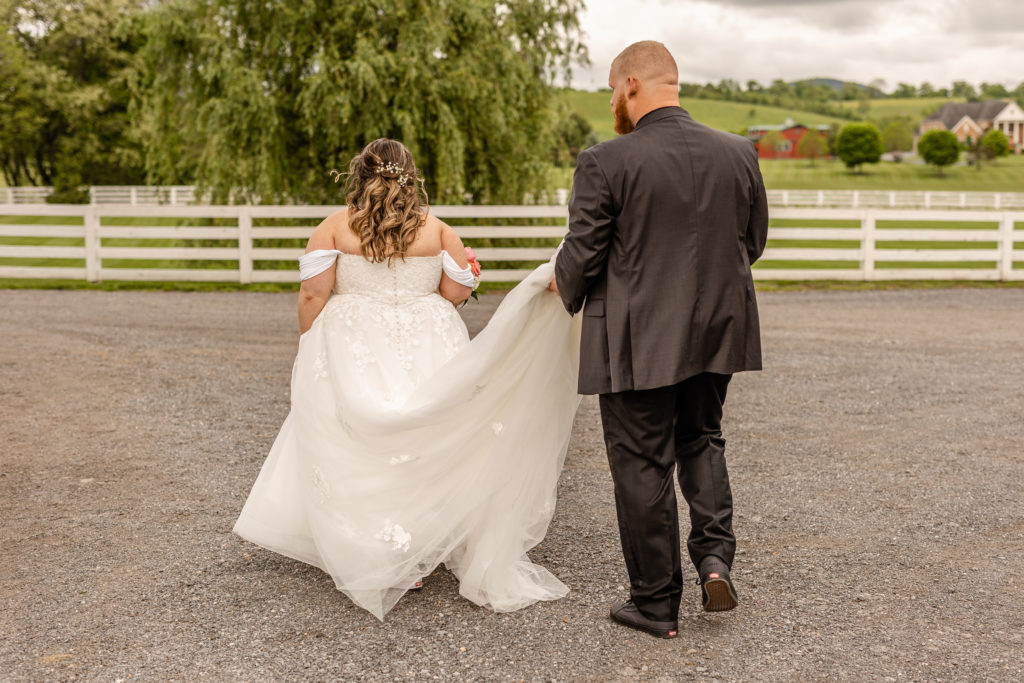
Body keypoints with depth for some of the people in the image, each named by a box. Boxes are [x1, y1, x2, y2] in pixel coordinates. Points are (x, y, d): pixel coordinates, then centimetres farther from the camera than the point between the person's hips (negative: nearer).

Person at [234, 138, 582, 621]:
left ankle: (365, 559, 11)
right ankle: (415, 556, 16)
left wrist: (309, 346, 7)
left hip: (352, 351, -1)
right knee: (423, 448, 10)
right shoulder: (436, 229, 1)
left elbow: (312, 296, -6)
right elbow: (456, 292, 1)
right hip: (425, 350, 1)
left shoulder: (333, 227, -1)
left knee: (354, 453, 7)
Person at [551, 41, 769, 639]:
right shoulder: (739, 153, 0)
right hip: (716, 334, 5)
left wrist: (567, 290, 10)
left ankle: (656, 603, 17)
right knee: (702, 439, 25)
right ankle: (715, 553, 9)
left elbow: (581, 258, -12)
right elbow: (754, 242, 9)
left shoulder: (606, 162, -15)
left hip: (637, 341, -4)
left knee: (643, 464, 7)